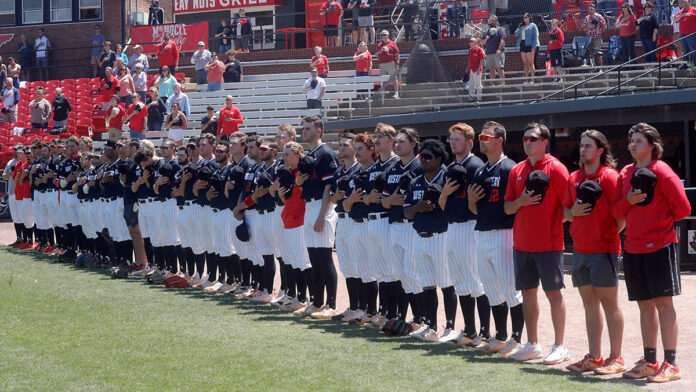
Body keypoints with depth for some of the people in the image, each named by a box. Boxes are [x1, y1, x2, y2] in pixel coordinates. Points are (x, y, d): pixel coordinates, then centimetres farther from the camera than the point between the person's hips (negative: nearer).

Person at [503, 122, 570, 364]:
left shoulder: (555, 168, -5)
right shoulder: (517, 171, 12)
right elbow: (507, 207, 13)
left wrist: (555, 222, -13)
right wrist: (521, 201, -5)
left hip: (549, 243, -6)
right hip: (522, 242, 6)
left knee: (553, 292, -2)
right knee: (527, 292, 10)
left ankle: (559, 347, 4)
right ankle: (532, 345, 19)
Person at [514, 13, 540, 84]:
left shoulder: (533, 25, 2)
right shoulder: (521, 26, 21)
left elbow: (535, 36, -6)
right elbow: (516, 34, 12)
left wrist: (534, 47, -14)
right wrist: (521, 28, -5)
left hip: (529, 45, -6)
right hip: (522, 45, 6)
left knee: (530, 63, -8)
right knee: (525, 64, 6)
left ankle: (532, 80, -8)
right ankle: (526, 80, 7)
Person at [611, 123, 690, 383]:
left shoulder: (661, 171, -8)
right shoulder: (626, 174, 11)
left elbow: (683, 209, -10)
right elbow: (616, 211, 12)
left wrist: (660, 220, 3)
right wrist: (628, 200, -7)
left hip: (660, 246, -6)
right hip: (633, 247, 6)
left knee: (663, 303, -6)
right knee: (645, 305, 11)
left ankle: (670, 364, -5)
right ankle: (649, 362, 17)